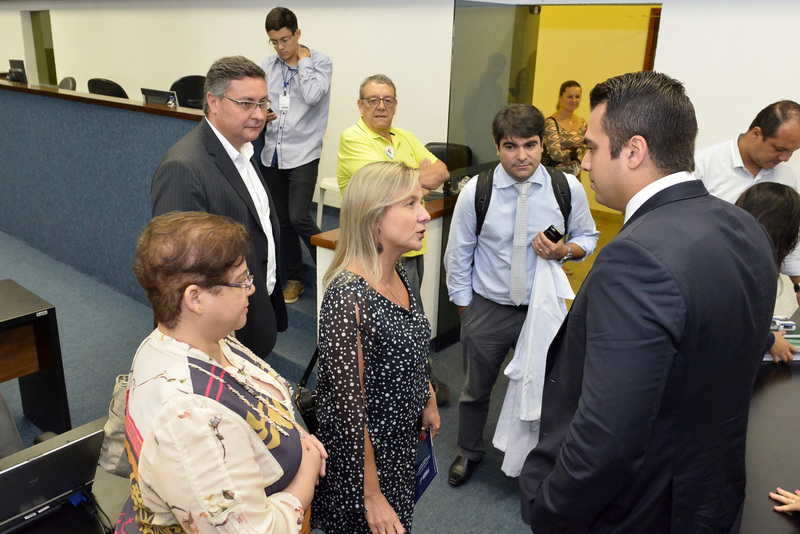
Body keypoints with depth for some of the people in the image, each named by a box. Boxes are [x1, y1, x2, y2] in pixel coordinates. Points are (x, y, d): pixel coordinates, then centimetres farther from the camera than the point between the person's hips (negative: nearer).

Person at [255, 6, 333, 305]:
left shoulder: (319, 62, -3)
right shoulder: (266, 67, 9)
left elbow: (312, 96, -20)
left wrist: (303, 60, -9)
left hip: (302, 154, -5)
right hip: (272, 153, 5)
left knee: (299, 218, -15)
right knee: (282, 220, 10)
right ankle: (294, 278, 26)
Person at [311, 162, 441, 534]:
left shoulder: (397, 273, -4)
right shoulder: (349, 297, -30)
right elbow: (349, 405, -25)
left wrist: (428, 401, 18)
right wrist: (372, 496, -18)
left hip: (403, 440, 8)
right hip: (362, 454, -8)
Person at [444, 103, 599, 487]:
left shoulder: (567, 188, -11)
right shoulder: (476, 191, -13)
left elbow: (587, 237, 6)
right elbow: (458, 255, -3)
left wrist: (564, 251, -17)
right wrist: (465, 311, -1)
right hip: (487, 308, 0)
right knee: (476, 387, 18)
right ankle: (469, 452, 46)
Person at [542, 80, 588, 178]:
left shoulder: (583, 124, 11)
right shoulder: (550, 123, -10)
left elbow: (584, 154, 7)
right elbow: (556, 154, -15)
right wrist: (577, 152, -1)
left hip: (575, 177, 5)